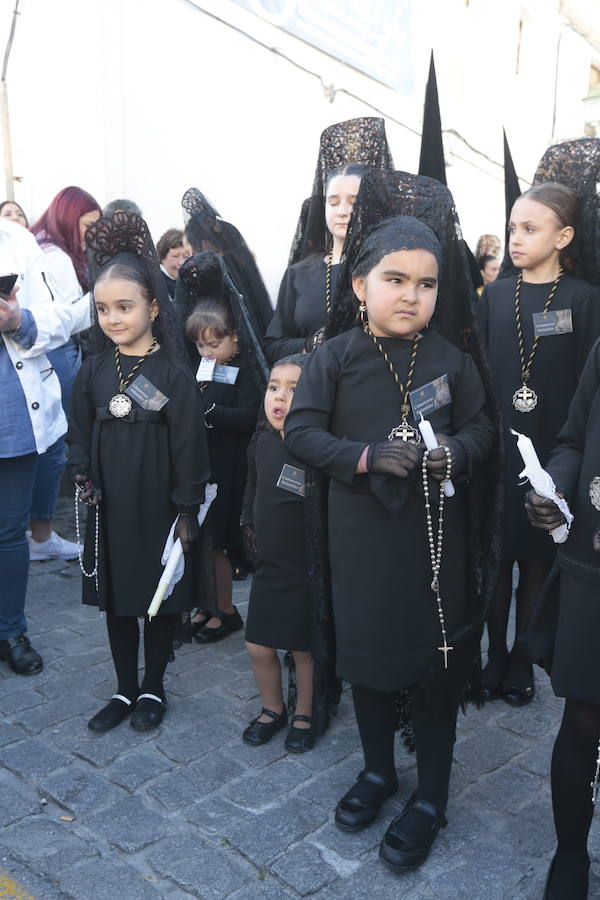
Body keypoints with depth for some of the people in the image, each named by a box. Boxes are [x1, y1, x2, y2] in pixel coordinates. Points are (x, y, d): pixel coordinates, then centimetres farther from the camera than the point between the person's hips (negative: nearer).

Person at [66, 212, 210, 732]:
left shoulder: (172, 374, -11)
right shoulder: (93, 371, 2)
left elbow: (189, 446, -10)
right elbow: (80, 434, 11)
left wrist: (187, 509, -10)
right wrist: (83, 478, -2)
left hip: (159, 507, -4)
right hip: (110, 507, 4)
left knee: (161, 599, 10)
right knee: (116, 598, 14)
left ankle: (153, 689, 30)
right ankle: (125, 691, 31)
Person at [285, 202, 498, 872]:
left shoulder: (451, 359, -1)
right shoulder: (334, 358, -5)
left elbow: (482, 426, 4)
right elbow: (300, 432, -9)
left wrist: (456, 452, -18)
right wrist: (369, 456, -22)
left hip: (436, 535, 0)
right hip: (361, 533, 0)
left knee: (436, 661, 8)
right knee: (366, 652, 14)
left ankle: (430, 798, 29)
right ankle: (378, 771, 40)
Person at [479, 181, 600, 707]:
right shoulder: (495, 295, 6)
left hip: (549, 453, -2)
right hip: (495, 448, 2)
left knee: (537, 559, 9)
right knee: (495, 556, 8)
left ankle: (522, 662, 25)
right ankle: (495, 657, 24)